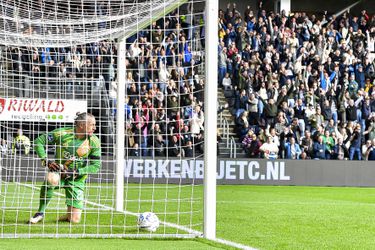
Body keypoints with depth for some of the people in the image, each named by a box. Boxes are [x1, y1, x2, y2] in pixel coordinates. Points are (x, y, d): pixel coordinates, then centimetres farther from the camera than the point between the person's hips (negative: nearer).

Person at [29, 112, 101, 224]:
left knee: (75, 220, -9)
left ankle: (68, 215, 30)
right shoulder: (62, 133, -14)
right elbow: (39, 141, -6)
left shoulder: (94, 141, -9)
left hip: (77, 179, 1)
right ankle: (40, 213, -18)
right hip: (58, 171, -1)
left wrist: (75, 172, -18)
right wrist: (46, 161, -18)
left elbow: (96, 165, -7)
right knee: (50, 180, -41)